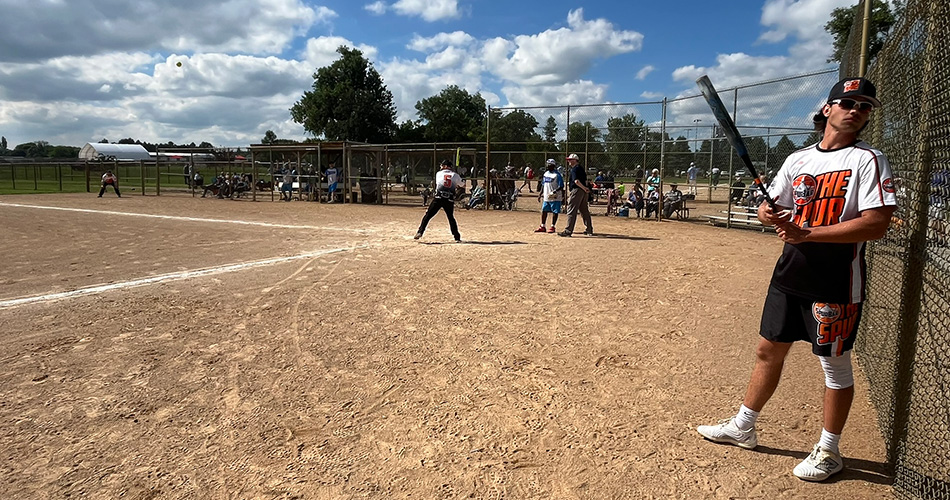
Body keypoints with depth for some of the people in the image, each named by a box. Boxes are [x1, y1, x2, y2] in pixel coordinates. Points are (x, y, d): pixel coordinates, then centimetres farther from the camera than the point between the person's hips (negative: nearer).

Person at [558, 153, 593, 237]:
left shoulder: (574, 169, -11)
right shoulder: (581, 168, 17)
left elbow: (576, 181, -23)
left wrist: (584, 188, -19)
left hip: (577, 190, -9)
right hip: (584, 192, 9)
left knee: (571, 210, -7)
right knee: (585, 210, 16)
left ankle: (568, 231, -10)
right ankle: (589, 230, 22)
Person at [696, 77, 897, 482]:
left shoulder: (868, 160, -6)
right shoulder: (798, 159, 11)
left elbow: (876, 225, -17)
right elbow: (769, 208, 10)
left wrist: (805, 233, -22)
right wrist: (769, 214, -15)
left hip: (836, 281, -5)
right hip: (790, 273, 6)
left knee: (835, 364, 6)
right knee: (769, 350, 13)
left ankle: (828, 450, 23)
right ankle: (742, 427, 28)